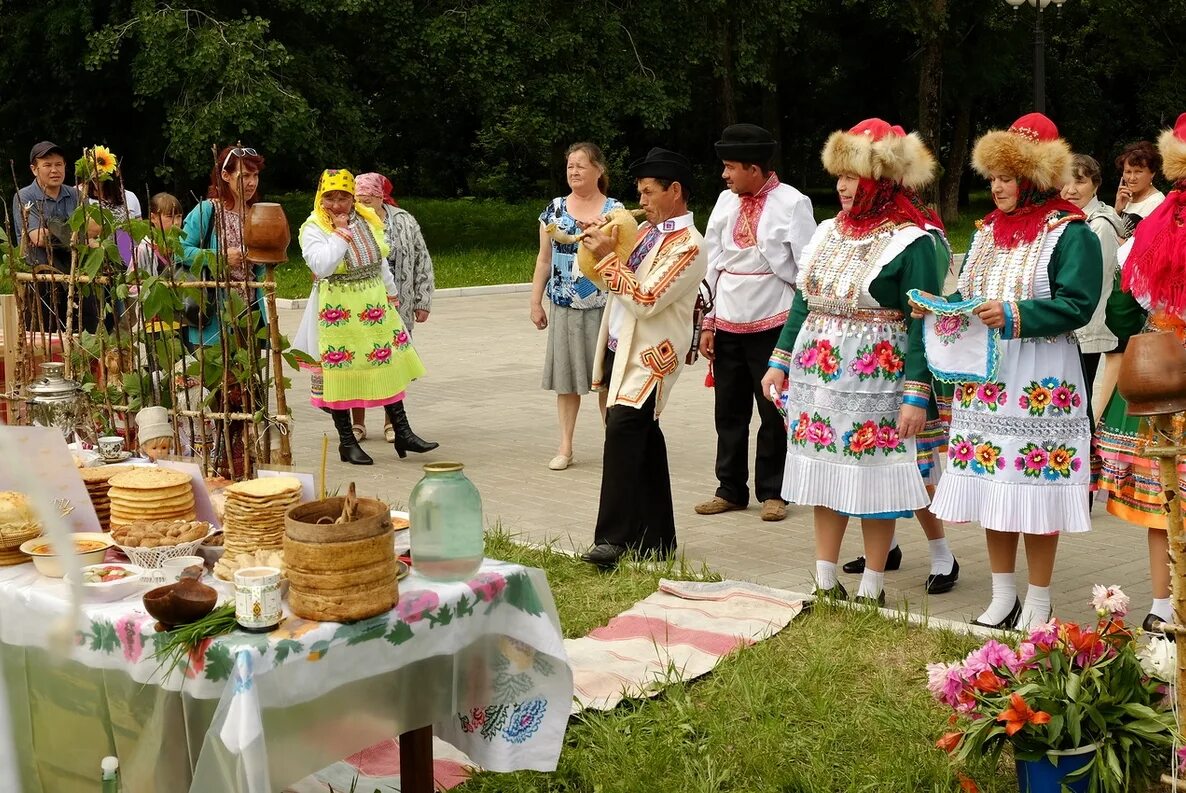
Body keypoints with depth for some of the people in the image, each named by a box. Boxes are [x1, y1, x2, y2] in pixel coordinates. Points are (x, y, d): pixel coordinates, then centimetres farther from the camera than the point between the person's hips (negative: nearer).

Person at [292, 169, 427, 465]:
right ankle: (346, 441, 13)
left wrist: (391, 293, 24)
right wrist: (341, 232, -20)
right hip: (338, 312, -5)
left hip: (375, 306, 5)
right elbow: (322, 266, -26)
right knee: (341, 373, 1)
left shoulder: (367, 220, 8)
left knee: (390, 364, 9)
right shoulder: (313, 228, -9)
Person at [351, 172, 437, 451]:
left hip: (396, 309, 1)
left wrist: (422, 302, 3)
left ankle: (393, 423, 17)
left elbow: (422, 262, 6)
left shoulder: (404, 222, 3)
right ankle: (357, 423, 15)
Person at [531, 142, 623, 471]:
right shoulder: (554, 210, 8)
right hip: (564, 307, 2)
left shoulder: (615, 210, 1)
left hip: (604, 306, -2)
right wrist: (536, 302, 6)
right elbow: (544, 259, 10)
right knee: (567, 376, 5)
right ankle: (565, 446, 13)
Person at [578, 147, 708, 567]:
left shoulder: (688, 245, -12)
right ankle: (656, 538, 20)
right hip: (620, 351, 9)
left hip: (648, 358, -9)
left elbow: (646, 301, -20)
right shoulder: (646, 231, 14)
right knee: (643, 441, 12)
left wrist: (609, 257, -15)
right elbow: (620, 285, 24)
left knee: (622, 428, -21)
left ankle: (614, 537, -21)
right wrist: (601, 247, 7)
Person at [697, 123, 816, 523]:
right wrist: (708, 322, 9)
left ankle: (771, 492, 17)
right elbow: (712, 264, 11)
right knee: (729, 411, 10)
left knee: (774, 411, 4)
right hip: (728, 323, 5)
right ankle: (731, 490, 22)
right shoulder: (726, 202, 7)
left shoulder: (792, 204, -8)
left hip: (773, 324, -5)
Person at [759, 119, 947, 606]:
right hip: (817, 375, 6)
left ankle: (871, 591, 14)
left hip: (874, 382, -6)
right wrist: (781, 361, 12)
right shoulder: (829, 232, 11)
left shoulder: (911, 241, -9)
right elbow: (802, 301, 16)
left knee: (873, 483, 1)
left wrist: (917, 394, -17)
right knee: (825, 478, 10)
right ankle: (825, 584, 19)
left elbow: (922, 323, -12)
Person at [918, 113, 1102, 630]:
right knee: (992, 489, 9)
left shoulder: (1069, 234, -7)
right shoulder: (988, 232, 14)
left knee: (1036, 490, -1)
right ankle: (1002, 597, 22)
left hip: (1040, 383, -6)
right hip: (984, 378, 7)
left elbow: (1076, 305, -16)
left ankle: (1038, 605, 12)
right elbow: (966, 298, 18)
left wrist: (1014, 315, -24)